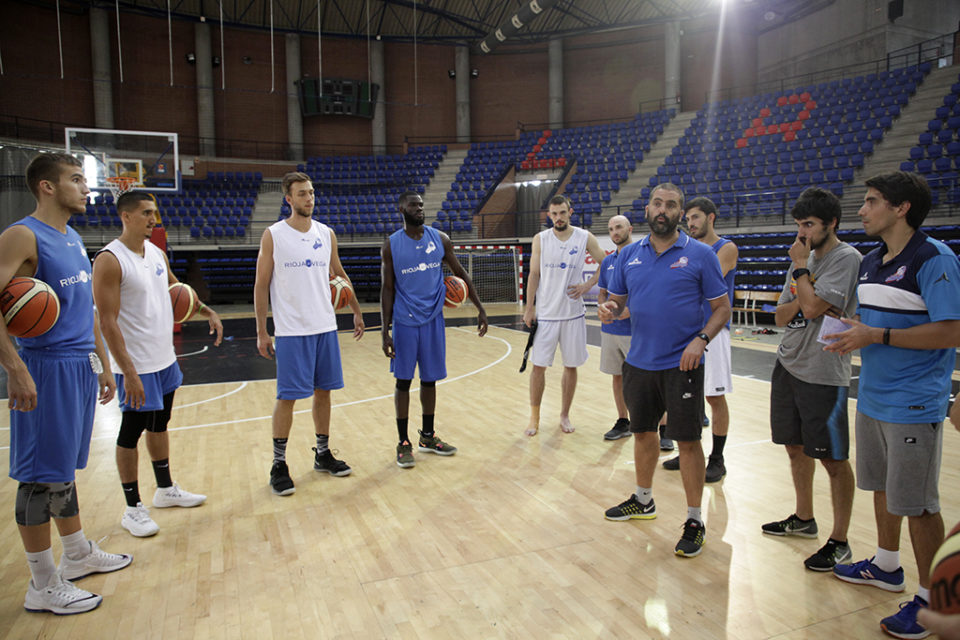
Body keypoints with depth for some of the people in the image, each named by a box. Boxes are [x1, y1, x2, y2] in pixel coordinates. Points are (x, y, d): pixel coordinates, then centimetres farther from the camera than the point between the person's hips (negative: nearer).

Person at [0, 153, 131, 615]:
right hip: (48, 368, -8)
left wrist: (102, 363, 21)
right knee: (41, 477, 1)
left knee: (65, 468, 19)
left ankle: (78, 555, 32)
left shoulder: (73, 239, 15)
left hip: (81, 365, 9)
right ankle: (43, 585, 13)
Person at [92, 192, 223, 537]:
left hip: (165, 359, 8)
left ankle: (166, 489, 35)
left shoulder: (157, 253, 7)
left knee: (159, 425, 19)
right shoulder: (110, 260, -17)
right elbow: (108, 323, -21)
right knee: (131, 433, 4)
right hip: (136, 366, -8)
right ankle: (133, 509, 18)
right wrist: (129, 372, -24)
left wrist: (208, 312, 11)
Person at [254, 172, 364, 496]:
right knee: (287, 397, 0)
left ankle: (323, 454, 26)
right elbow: (261, 285, -3)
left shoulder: (326, 233, 7)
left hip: (326, 327, 5)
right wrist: (261, 332, -6)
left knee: (323, 391, 11)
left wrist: (357, 311, 15)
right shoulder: (273, 235, -5)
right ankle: (279, 465, 13)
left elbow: (340, 275, 18)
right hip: (291, 331, -4)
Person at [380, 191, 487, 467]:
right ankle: (403, 442, 14)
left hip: (433, 319, 3)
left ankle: (428, 437, 26)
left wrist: (480, 308, 4)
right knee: (403, 380, 2)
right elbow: (387, 289, -3)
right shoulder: (391, 245, -4)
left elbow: (461, 273, 10)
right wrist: (384, 331, -7)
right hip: (404, 322, -3)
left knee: (430, 379, 11)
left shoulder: (441, 239, 3)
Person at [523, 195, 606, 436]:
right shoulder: (540, 239, 1)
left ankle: (565, 415, 24)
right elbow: (534, 274, 2)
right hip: (545, 314, 0)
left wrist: (587, 285, -5)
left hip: (573, 314, 1)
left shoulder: (585, 238, 0)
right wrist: (529, 308, -1)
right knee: (538, 366, 2)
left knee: (571, 366, 8)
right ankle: (534, 417, 17)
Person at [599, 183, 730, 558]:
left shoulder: (700, 255, -5)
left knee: (687, 440, 0)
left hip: (681, 365, -4)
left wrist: (701, 340, -19)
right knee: (643, 432, 17)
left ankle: (694, 521, 15)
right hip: (638, 362, 5)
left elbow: (722, 307, -3)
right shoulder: (629, 255, 7)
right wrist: (609, 310, -11)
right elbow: (616, 299, 13)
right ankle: (643, 501, 38)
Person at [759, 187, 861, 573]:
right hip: (788, 366, 8)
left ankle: (839, 541, 12)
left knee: (833, 459, 0)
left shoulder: (846, 258, -11)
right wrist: (800, 303, -10)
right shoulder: (805, 259, 13)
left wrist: (800, 266, -9)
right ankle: (803, 519, 35)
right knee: (795, 447, 17)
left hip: (824, 374, -8)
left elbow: (812, 307, -22)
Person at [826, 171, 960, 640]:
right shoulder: (869, 263, 10)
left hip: (913, 406, -8)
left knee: (918, 504, 2)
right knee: (882, 486, 20)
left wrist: (877, 336, -23)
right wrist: (851, 331, -1)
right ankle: (886, 566, 38)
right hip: (872, 397, 8)